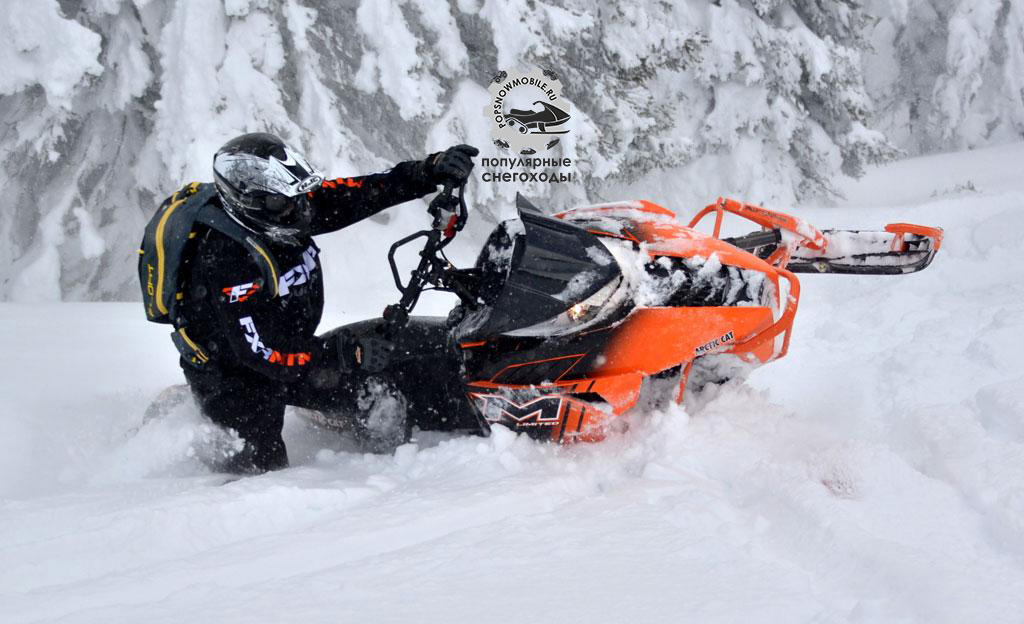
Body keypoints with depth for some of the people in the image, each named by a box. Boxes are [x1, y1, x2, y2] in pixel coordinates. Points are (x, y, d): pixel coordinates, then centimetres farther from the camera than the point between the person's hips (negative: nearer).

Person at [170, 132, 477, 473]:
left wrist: (432, 170, -23)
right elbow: (263, 352, -35)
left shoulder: (289, 208, -13)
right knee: (264, 463, -11)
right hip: (230, 375, -8)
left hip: (285, 347, 8)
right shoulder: (227, 263, -34)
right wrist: (348, 354, -38)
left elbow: (364, 193, -11)